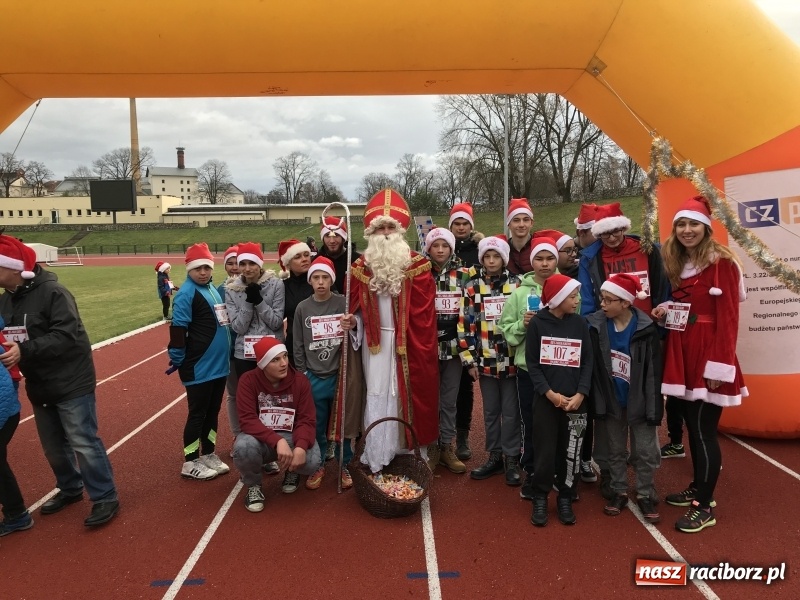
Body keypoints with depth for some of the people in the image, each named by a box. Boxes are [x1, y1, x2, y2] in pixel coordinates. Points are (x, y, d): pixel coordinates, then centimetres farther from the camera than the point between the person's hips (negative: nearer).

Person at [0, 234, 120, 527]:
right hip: (39, 386, 8)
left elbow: (66, 336, -26)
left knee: (84, 443, -4)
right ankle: (70, 489, 39)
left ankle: (105, 499, 7)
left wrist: (25, 351, -32)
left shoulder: (53, 292, -18)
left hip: (71, 384, -8)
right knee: (53, 446, 19)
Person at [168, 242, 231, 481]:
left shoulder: (213, 290, 11)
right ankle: (190, 462, 16)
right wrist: (177, 360, -14)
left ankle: (208, 455, 30)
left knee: (212, 412, 17)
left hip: (218, 365, 8)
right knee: (197, 413, 3)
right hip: (198, 368, -8)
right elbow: (178, 328, -18)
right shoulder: (187, 293, -15)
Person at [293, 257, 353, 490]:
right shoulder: (302, 308, 2)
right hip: (313, 377, 1)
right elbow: (298, 344, 6)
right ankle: (318, 465, 28)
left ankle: (343, 466, 25)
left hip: (340, 374, -1)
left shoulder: (344, 304, -3)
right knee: (316, 425, 10)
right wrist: (302, 372, 5)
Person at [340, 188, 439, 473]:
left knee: (408, 395, 7)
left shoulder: (417, 265, -3)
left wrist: (421, 350, -8)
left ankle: (410, 453, 22)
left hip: (407, 345, -1)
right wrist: (352, 322, -13)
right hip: (375, 343, 1)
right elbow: (357, 309, 9)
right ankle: (376, 458, 14)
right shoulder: (361, 267, 3)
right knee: (378, 397, 4)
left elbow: (424, 315, -4)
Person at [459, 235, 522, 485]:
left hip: (512, 360, -1)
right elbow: (465, 324, 1)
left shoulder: (517, 285, 1)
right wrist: (469, 359, -3)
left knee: (511, 411, 6)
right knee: (490, 411, 12)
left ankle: (512, 459, 19)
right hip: (485, 361, 1)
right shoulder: (472, 287, 2)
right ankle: (495, 457, 25)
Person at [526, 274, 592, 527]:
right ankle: (540, 498, 19)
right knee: (544, 451, 3)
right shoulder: (537, 323, -3)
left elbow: (588, 362, 3)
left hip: (575, 400, 2)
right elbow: (532, 363, -3)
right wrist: (549, 393, -13)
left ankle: (565, 499, 24)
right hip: (546, 399, -2)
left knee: (570, 452, 8)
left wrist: (580, 394, -9)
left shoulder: (580, 323, 3)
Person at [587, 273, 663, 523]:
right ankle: (619, 492, 31)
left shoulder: (646, 329, -15)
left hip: (639, 402, -2)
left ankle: (645, 495, 25)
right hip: (611, 401, 2)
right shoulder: (595, 325, -10)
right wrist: (597, 402, -9)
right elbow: (592, 368, -6)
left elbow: (653, 372, -12)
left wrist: (653, 408, -12)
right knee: (615, 450, 16)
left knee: (645, 452, 7)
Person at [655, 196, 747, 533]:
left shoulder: (722, 262, -12)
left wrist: (719, 366, -18)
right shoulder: (678, 264, 12)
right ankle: (698, 488, 31)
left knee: (704, 429, -1)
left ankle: (705, 507, 10)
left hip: (708, 356, -7)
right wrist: (664, 313, -1)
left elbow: (728, 318, -15)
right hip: (682, 355, 8)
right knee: (692, 426, 16)